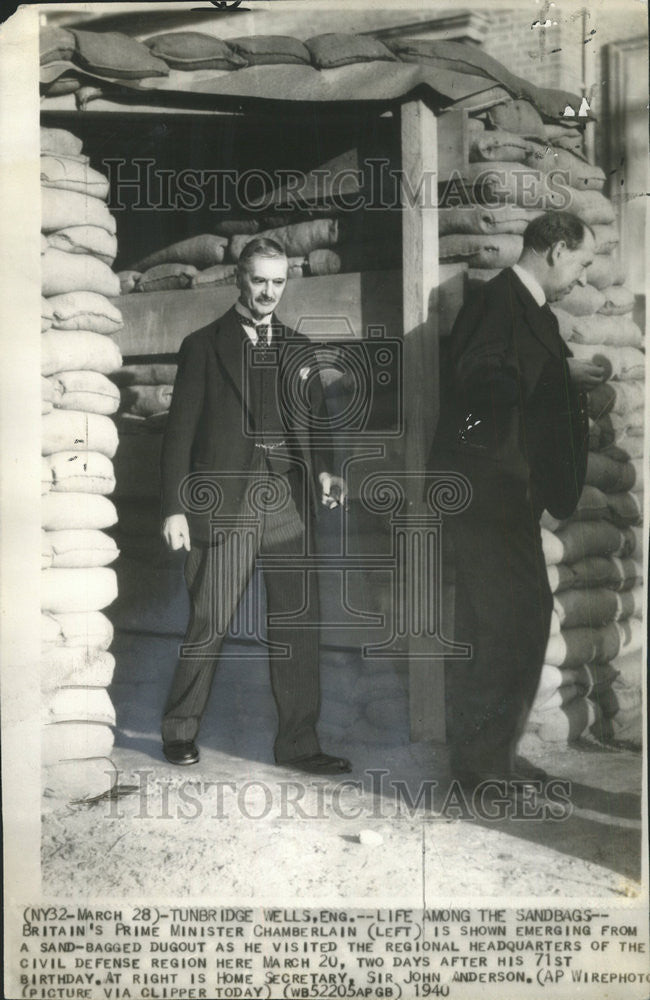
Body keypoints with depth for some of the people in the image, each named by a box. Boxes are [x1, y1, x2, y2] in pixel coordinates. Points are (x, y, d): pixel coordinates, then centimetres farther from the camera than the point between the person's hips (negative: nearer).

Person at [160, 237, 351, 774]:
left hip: (289, 503, 4)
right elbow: (180, 431, 2)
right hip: (226, 503, -3)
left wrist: (323, 471, -1)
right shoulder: (204, 346, 6)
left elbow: (315, 422, 20)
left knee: (299, 625, 2)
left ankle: (298, 743, 13)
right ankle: (180, 729, 20)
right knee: (210, 624, -1)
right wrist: (175, 508, -5)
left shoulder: (299, 350, 17)